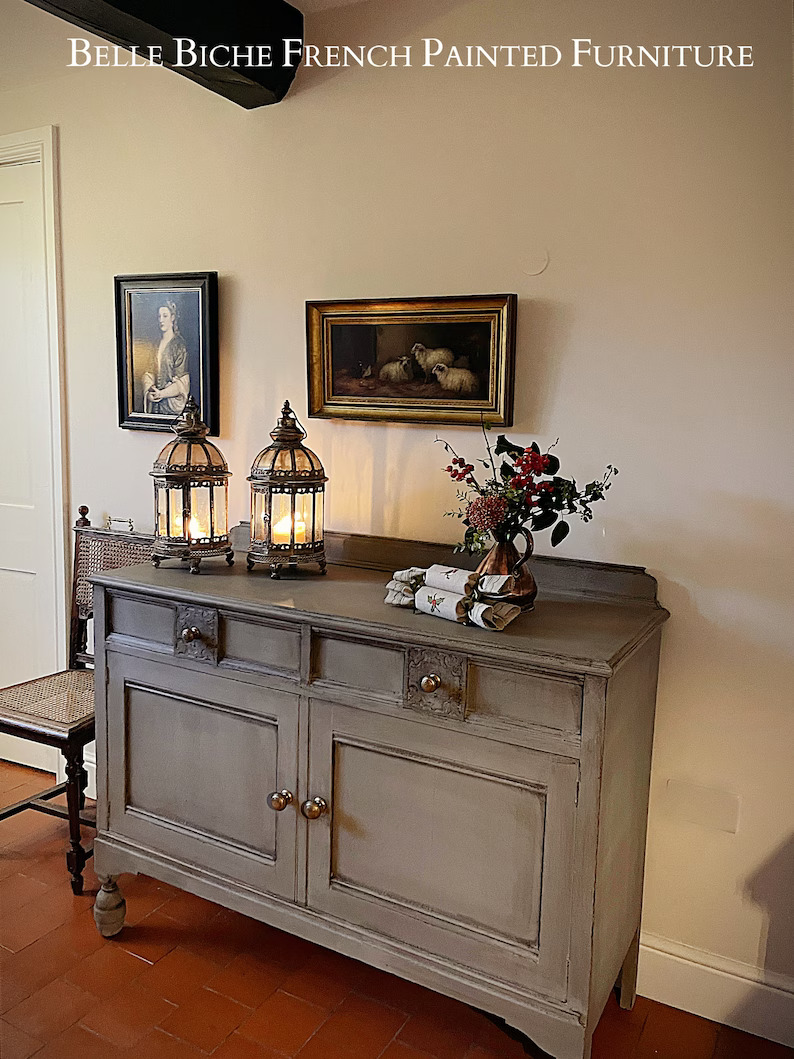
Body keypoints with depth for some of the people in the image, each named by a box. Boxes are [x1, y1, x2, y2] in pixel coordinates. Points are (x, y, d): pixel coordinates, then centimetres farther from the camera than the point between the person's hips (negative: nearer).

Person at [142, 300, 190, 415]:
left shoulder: (179, 344, -2)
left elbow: (182, 381, -7)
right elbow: (147, 372, 11)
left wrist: (162, 394, -16)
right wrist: (148, 392, -7)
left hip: (172, 400, -4)